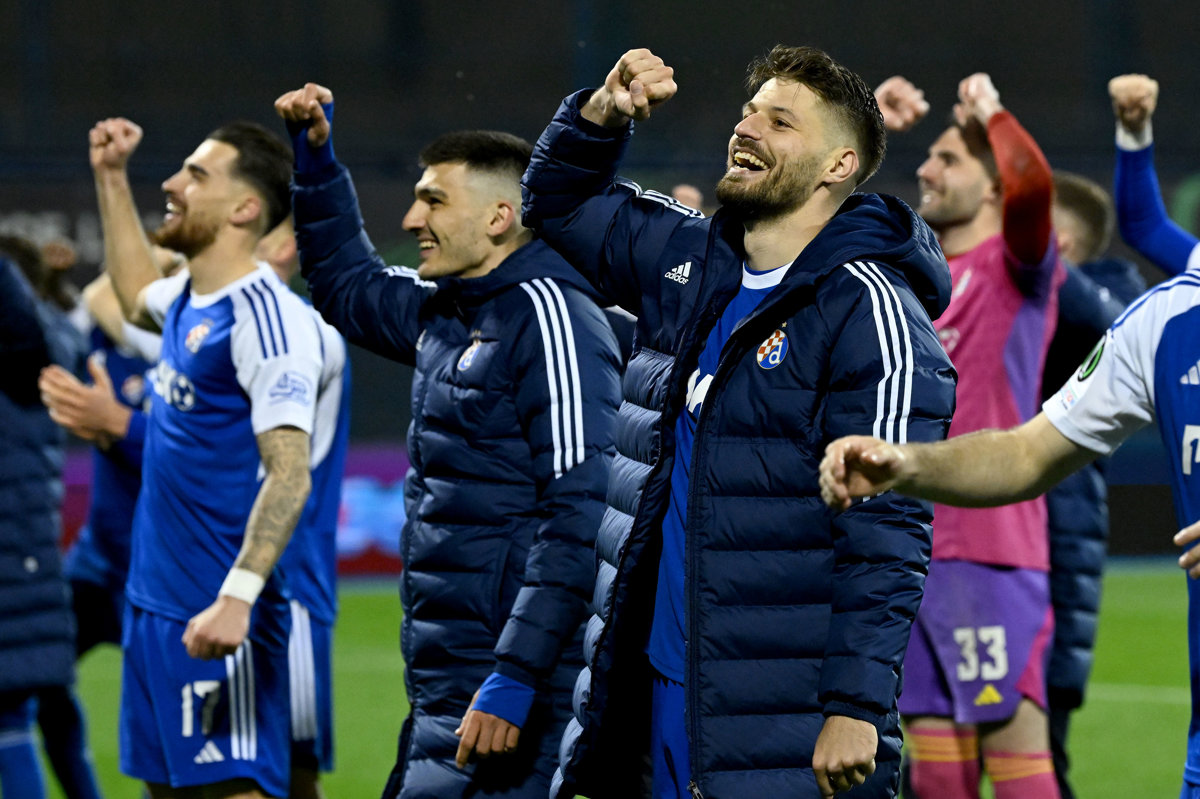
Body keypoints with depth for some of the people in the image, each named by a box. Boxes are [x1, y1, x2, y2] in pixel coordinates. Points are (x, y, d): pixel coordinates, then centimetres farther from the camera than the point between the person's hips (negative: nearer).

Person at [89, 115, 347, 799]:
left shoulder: (265, 318, -17)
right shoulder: (186, 302, 12)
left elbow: (288, 474, -23)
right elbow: (136, 293, 39)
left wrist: (237, 598, -32)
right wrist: (112, 177, 36)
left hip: (217, 620, -9)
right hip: (156, 606, 9)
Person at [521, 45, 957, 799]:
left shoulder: (867, 308, -10)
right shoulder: (693, 266, 13)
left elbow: (885, 530, -15)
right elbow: (560, 202, 31)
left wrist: (857, 706, -20)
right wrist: (600, 117, 10)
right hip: (660, 694, 7)